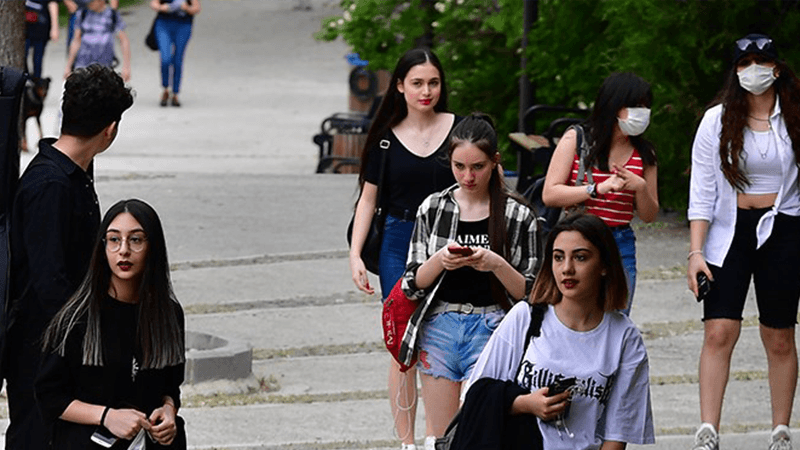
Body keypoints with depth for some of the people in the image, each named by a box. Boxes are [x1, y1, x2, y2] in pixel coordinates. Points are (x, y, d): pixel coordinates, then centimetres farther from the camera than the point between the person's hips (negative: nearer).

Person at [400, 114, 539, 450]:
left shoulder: (518, 216, 1)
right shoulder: (433, 209, 6)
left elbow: (529, 293, -1)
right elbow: (412, 284, 6)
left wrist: (496, 265, -18)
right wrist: (440, 261, -13)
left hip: (491, 330, -2)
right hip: (439, 327, 3)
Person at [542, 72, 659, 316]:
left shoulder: (644, 155, 9)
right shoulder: (576, 140, 0)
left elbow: (649, 216, 12)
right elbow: (550, 194, -6)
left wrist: (641, 188, -9)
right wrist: (598, 189, -17)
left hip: (620, 247, 3)